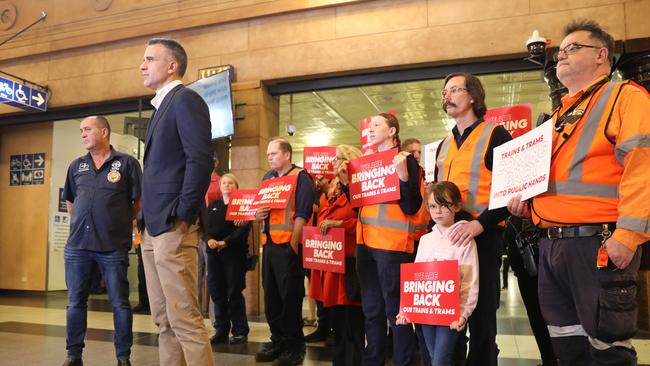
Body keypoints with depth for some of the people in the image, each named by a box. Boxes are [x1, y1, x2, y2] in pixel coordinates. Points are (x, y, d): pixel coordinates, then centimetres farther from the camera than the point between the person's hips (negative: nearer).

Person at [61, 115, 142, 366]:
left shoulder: (127, 163, -1)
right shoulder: (76, 166, 13)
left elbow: (139, 202, 0)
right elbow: (70, 202, 24)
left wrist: (118, 223, 3)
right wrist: (83, 223, 15)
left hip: (113, 247, -4)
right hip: (77, 245, 4)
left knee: (119, 303, 3)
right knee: (75, 302, 10)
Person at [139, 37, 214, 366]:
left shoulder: (185, 99, -7)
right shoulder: (162, 106, 22)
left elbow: (200, 160, -18)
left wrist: (182, 216, -19)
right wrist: (148, 219, 14)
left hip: (172, 228, -10)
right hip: (153, 229, 10)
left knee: (185, 320, -6)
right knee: (164, 320, 14)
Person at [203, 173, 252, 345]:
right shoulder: (213, 205, 17)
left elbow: (243, 229, -10)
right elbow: (204, 226, 8)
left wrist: (224, 242, -19)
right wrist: (209, 240, -12)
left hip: (234, 252, -4)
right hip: (214, 253, 5)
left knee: (234, 292, -2)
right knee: (217, 292, 5)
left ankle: (240, 331, 9)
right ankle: (221, 331, 17)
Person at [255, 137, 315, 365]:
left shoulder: (300, 177, -5)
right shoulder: (267, 178, 17)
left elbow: (302, 214, -13)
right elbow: (260, 206, 25)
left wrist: (293, 243, -18)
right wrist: (257, 214, 1)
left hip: (288, 245, -7)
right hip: (269, 244, 8)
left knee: (290, 297, -1)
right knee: (271, 296, 12)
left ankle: (294, 346, 11)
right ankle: (278, 341, 25)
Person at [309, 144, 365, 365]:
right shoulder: (331, 191, 19)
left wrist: (339, 223, -19)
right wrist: (321, 229, 12)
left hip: (349, 262, -8)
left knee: (352, 320, -1)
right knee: (336, 317, 16)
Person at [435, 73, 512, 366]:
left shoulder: (495, 135, -4)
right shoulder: (444, 145, 16)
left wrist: (480, 223, -24)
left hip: (483, 236, -6)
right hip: (445, 237, 6)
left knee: (481, 313, 4)